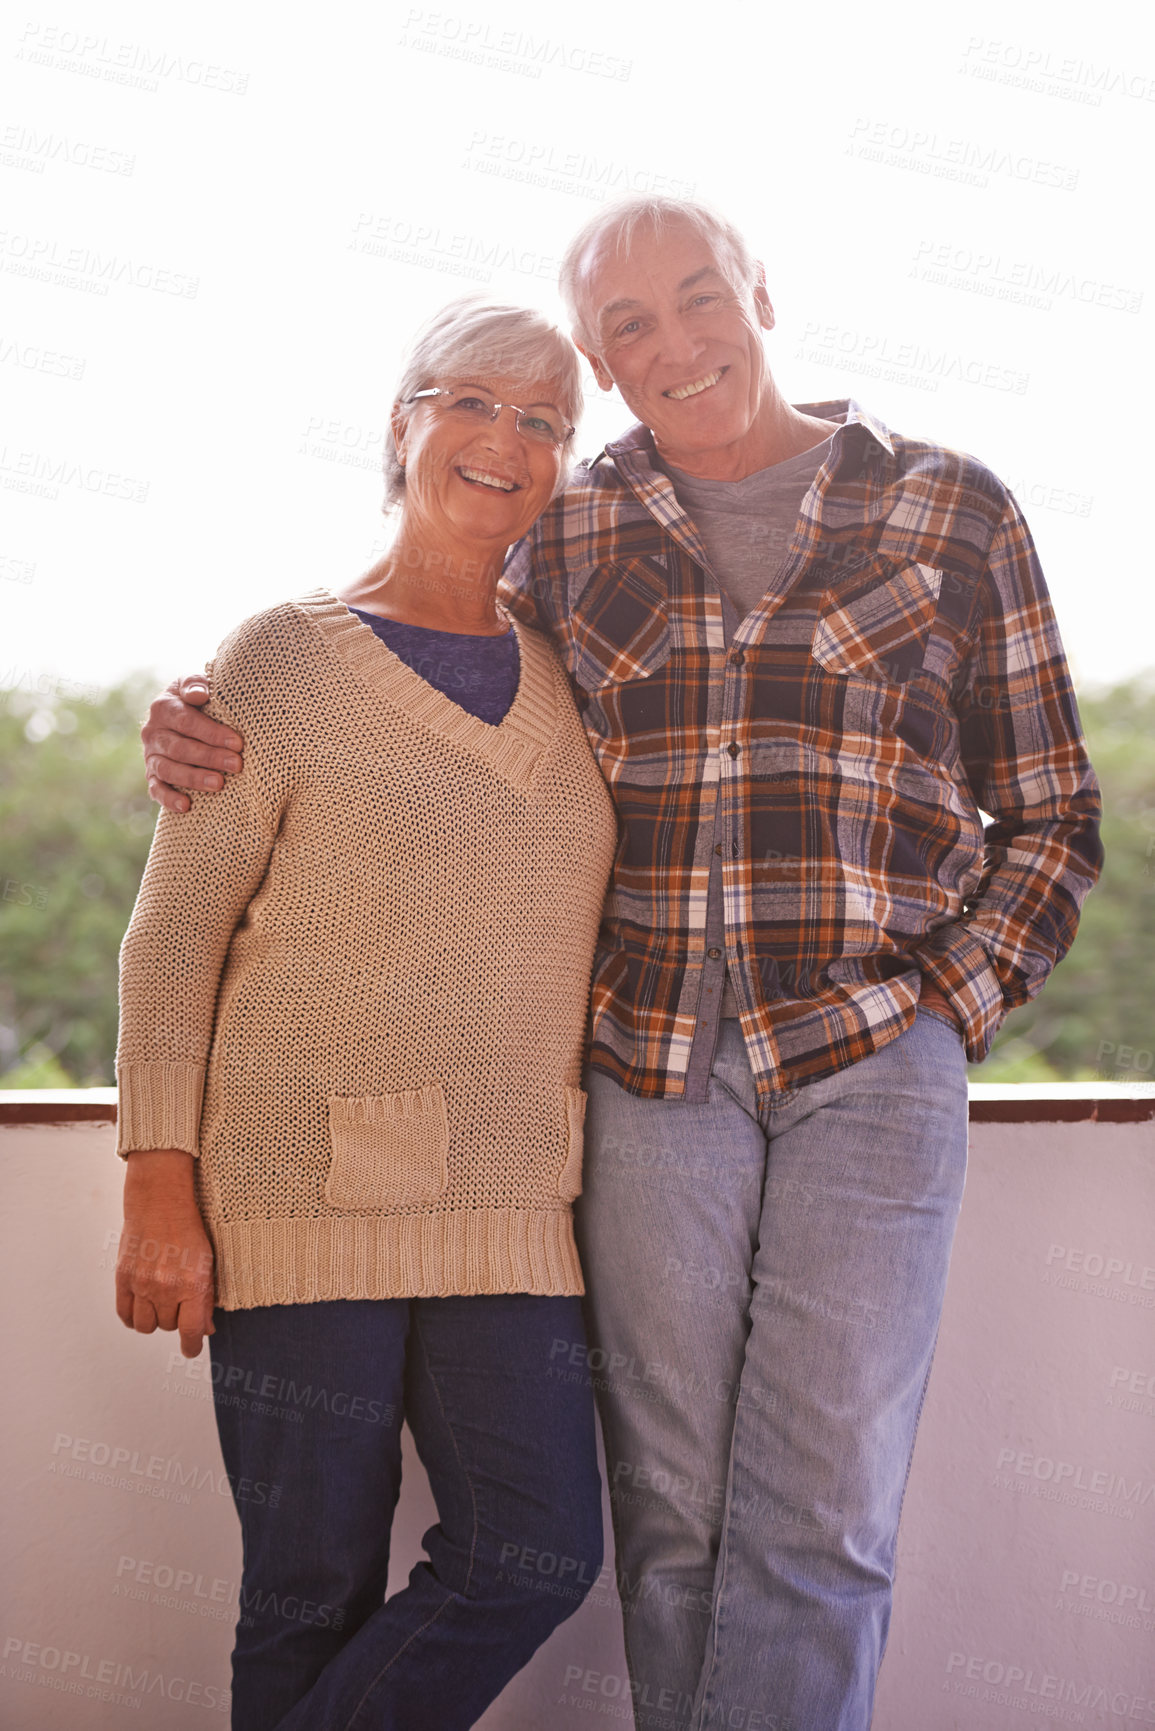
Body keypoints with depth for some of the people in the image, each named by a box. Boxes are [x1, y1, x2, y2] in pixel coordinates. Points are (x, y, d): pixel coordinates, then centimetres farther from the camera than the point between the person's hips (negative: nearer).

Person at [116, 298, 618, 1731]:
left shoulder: (569, 683, 13)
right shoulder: (282, 662, 0)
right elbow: (172, 939, -1)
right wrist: (159, 1191, -8)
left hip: (508, 1206, 4)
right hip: (306, 1184, -4)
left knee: (537, 1552, -6)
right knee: (315, 1587, 1)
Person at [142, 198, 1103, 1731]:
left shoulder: (953, 513, 6)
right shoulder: (569, 537, 11)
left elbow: (1051, 815, 11)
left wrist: (952, 1006, -2)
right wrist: (221, 744, 2)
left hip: (873, 1055, -1)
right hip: (648, 1061, 2)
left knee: (819, 1518, -5)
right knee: (673, 1516, 5)